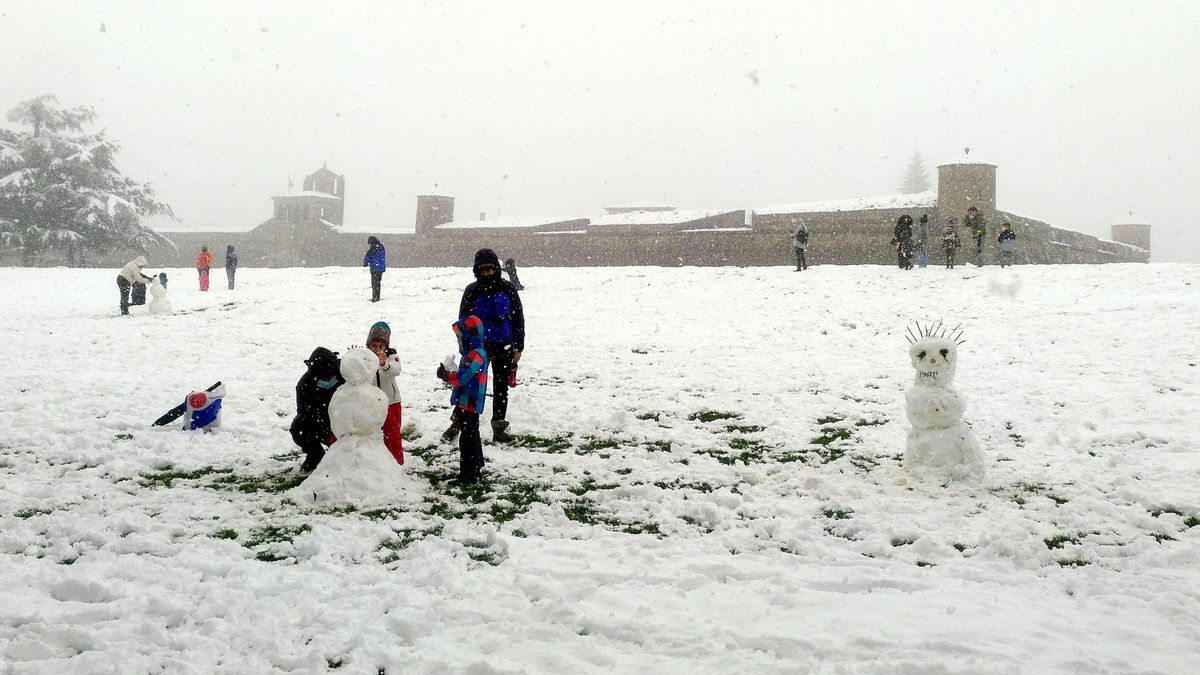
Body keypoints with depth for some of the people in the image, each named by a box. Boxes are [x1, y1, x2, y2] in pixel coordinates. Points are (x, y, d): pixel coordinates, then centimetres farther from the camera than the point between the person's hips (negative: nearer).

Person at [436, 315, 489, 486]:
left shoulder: (475, 355, -20)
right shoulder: (474, 353, 15)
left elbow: (462, 378, -24)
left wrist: (445, 375, -10)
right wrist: (448, 374, 6)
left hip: (468, 406, -11)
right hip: (468, 405, 11)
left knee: (467, 440, -6)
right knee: (472, 438, 20)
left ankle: (468, 475, -3)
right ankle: (476, 470, 31)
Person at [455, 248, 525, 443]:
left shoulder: (507, 289, -2)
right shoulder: (472, 291, -4)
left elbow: (518, 318, 3)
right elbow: (463, 321, 2)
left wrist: (518, 347, 1)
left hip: (504, 346, 1)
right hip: (479, 346, -1)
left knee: (501, 387, 9)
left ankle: (499, 428, 19)